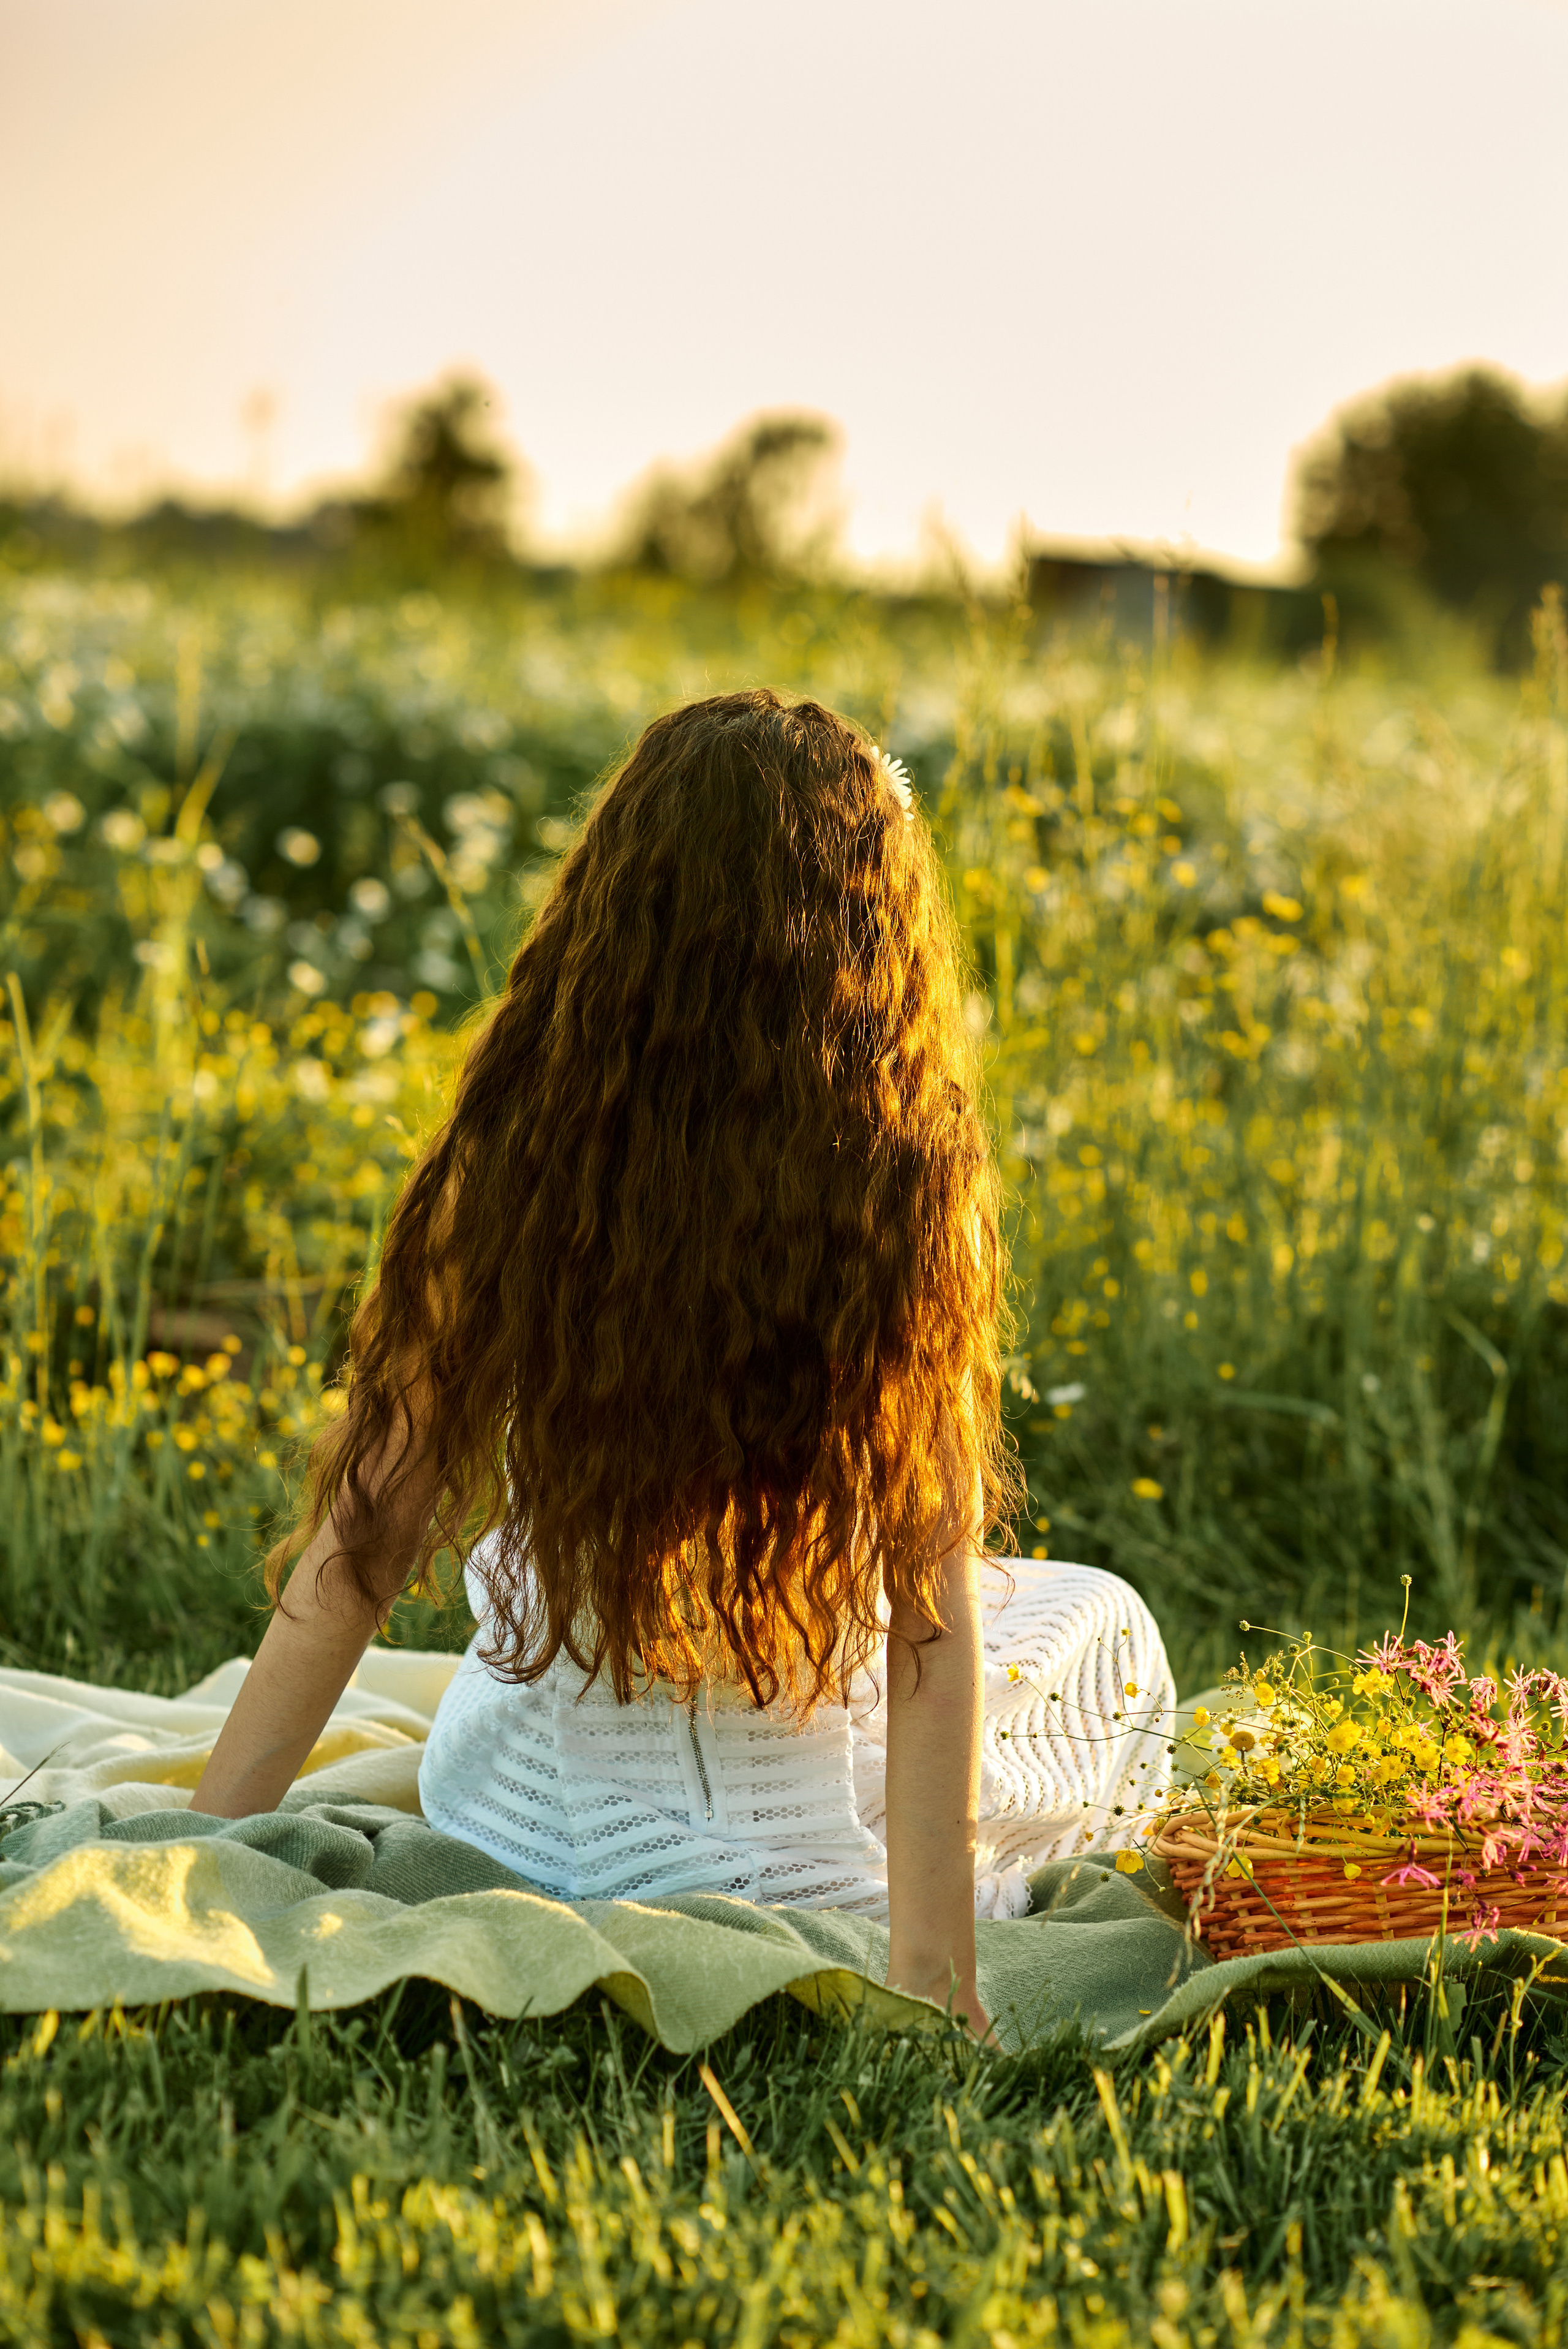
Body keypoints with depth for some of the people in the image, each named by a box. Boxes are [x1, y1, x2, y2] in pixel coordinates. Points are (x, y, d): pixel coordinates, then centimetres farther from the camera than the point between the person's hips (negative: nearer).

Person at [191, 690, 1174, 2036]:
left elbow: (355, 1553, -10)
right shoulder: (900, 1197, -19)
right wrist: (928, 1953, -16)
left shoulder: (513, 1174, -13)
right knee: (1105, 1622, 27)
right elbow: (933, 1608, -20)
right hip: (792, 1864, -3)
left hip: (501, 1810, 3)